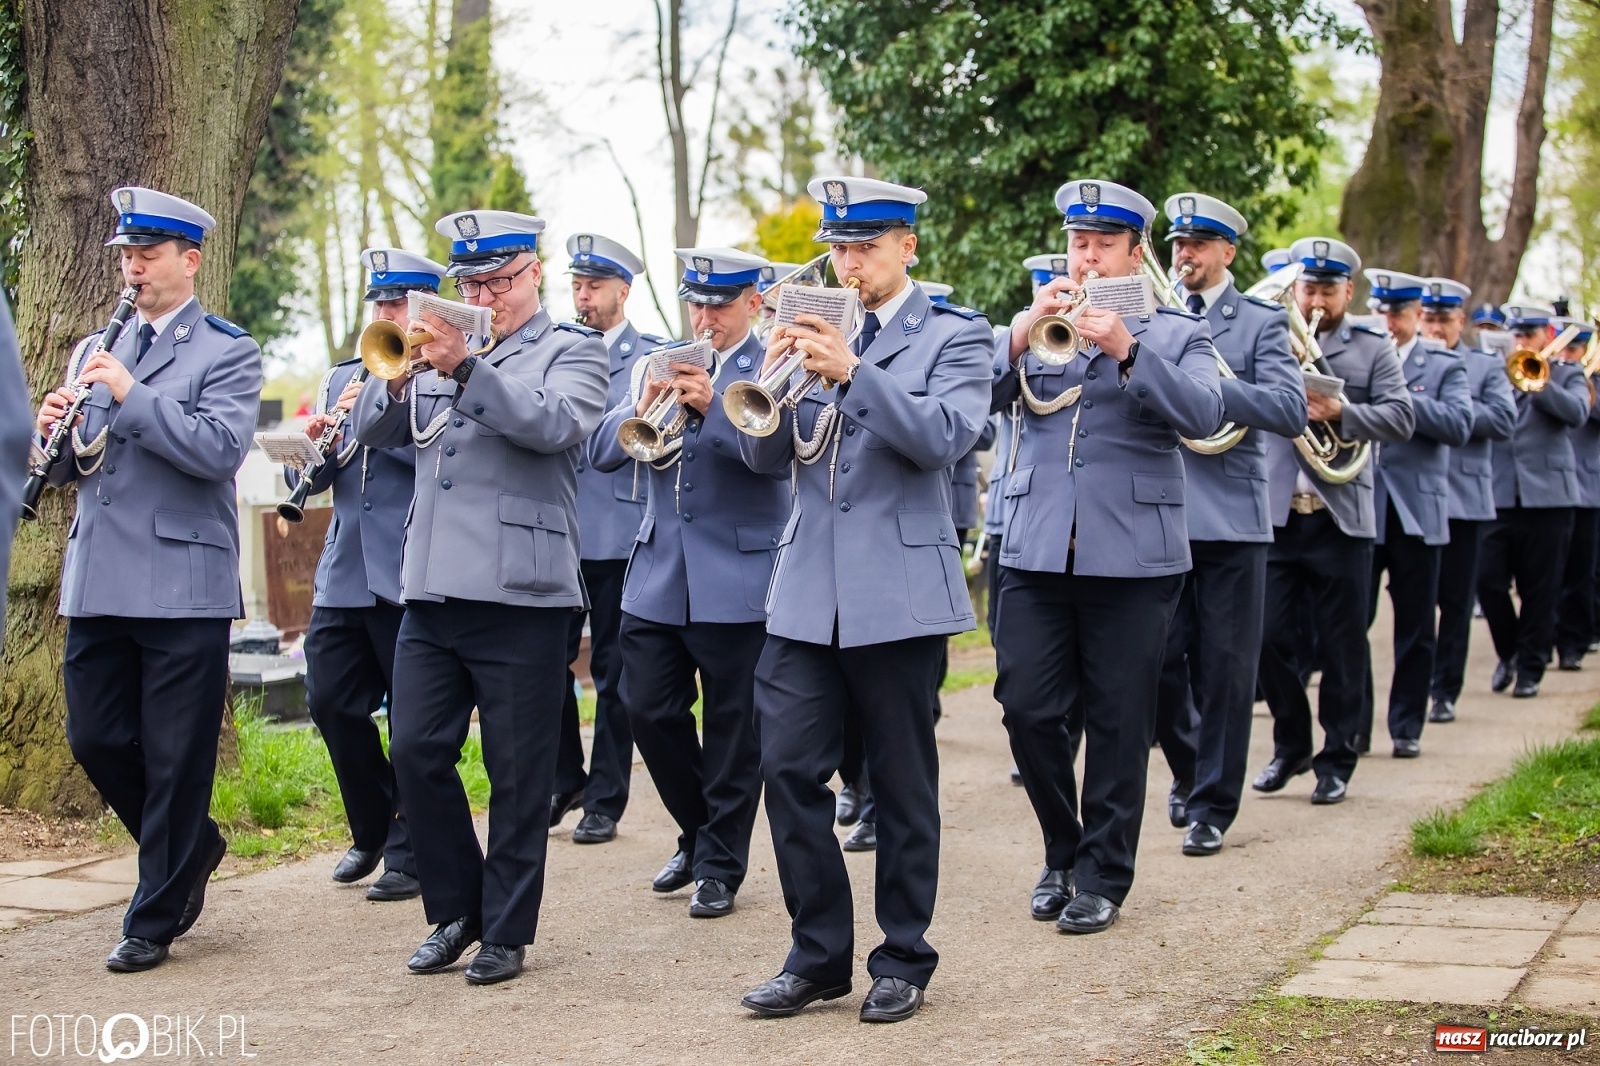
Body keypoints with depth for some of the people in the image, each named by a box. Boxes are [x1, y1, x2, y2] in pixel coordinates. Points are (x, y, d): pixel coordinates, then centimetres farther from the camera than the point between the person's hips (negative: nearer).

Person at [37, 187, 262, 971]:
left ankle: (155, 920, 13)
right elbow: (68, 469, 17)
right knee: (96, 739, 8)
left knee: (175, 758, 1)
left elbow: (220, 449, -16)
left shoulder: (227, 353, -1)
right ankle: (193, 848, 31)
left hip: (182, 584, -6)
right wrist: (56, 435, -6)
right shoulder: (94, 353, 16)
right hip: (98, 582, 6)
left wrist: (130, 394, -20)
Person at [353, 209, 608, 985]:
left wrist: (465, 371, -25)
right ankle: (455, 913, 18)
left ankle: (507, 931, 13)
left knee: (517, 774, 1)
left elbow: (557, 425, -17)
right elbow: (374, 431, 9)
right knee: (416, 753, 2)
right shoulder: (443, 353, 19)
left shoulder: (571, 351, 4)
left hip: (520, 592, -5)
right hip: (432, 590, 5)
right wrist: (396, 372, -11)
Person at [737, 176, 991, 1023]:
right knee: (788, 769, -1)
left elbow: (944, 434, -16)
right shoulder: (815, 333, 13)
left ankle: (903, 961, 16)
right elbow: (764, 455, 7)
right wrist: (773, 380, -12)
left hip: (897, 591, -4)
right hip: (806, 590, 4)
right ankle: (818, 954, 12)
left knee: (901, 784, 4)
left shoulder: (953, 336, 1)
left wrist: (851, 372, -26)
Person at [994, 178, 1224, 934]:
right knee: (1028, 710, 1)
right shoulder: (1037, 326, 13)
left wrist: (1126, 348, -22)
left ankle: (1103, 876, 15)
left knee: (1118, 722, 3)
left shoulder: (1175, 334, 7)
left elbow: (1203, 416, -12)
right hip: (1036, 550, 2)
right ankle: (1062, 853, 22)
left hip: (1132, 554, -2)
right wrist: (1023, 332, -17)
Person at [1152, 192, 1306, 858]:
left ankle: (1212, 807, 11)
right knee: (1157, 664, 6)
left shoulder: (1262, 323, 3)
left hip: (1229, 519, -2)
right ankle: (1187, 769, 30)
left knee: (1223, 670, 2)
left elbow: (1290, 410, -11)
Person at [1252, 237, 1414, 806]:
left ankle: (1336, 760, 16)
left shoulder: (1373, 349, 6)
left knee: (1341, 647, 4)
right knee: (1271, 638, 2)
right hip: (1276, 516, 1)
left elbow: (1401, 418, -5)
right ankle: (1290, 746, 21)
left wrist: (1340, 411, -20)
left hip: (1341, 519, -1)